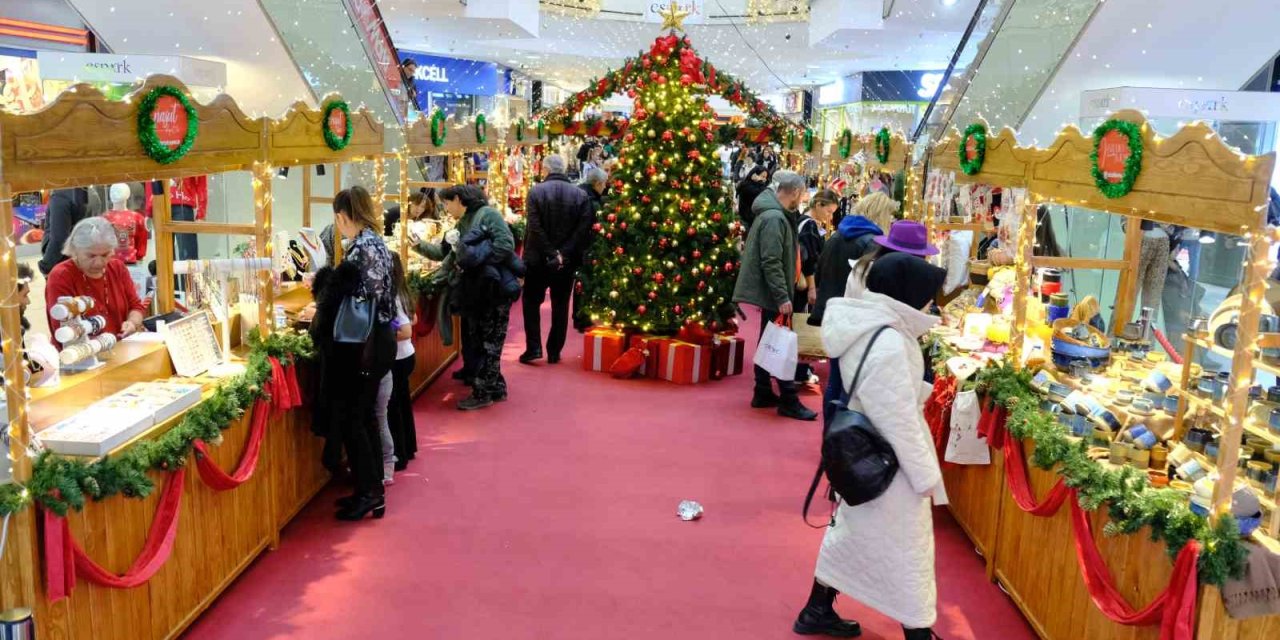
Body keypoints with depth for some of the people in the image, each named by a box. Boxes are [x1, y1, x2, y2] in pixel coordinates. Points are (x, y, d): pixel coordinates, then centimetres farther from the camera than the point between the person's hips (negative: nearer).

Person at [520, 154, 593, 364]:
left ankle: (534, 347, 6)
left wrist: (551, 254, -11)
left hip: (539, 259, -2)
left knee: (532, 301, 13)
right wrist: (563, 254, -11)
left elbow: (535, 228, -15)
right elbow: (584, 228, -10)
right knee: (560, 306, 11)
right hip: (567, 261, 2)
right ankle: (554, 352, 13)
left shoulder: (536, 191, -7)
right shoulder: (580, 195, -1)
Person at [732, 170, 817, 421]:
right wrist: (782, 296, -24)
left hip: (769, 292, 10)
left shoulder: (774, 214, 13)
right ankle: (788, 401, -1)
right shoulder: (775, 219, -19)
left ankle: (763, 394, 21)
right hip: (772, 293, -10)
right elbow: (771, 262, -25)